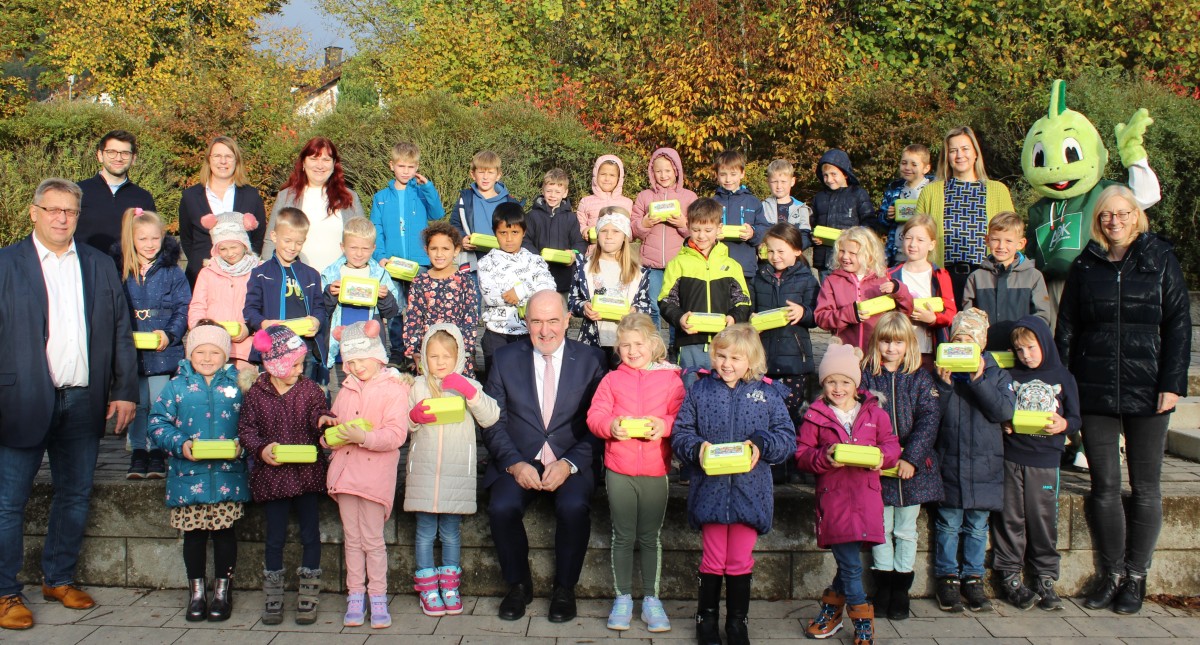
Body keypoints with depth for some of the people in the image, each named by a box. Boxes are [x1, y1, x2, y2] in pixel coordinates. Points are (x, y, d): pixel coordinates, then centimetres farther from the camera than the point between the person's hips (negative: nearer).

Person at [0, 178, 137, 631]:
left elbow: (120, 333, 10)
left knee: (75, 496, 12)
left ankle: (60, 578, 26)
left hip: (84, 402, 4)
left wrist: (125, 391, 4)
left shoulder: (100, 266, 11)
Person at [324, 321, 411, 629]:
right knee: (352, 539, 10)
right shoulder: (346, 390, 13)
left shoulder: (394, 389, -7)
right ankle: (355, 597, 18)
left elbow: (396, 435, -15)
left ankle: (378, 598, 9)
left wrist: (364, 437, -26)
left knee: (373, 540, -1)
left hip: (375, 473, -5)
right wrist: (330, 434, -1)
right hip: (344, 470, 6)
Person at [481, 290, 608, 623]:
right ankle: (518, 585, 0)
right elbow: (493, 421, 3)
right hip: (518, 461, 1)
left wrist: (569, 464, -15)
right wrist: (514, 463, -12)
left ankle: (564, 589, -5)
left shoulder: (590, 360, 3)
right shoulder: (505, 358, 7)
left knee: (574, 507, -30)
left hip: (570, 462, -1)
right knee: (502, 507, -27)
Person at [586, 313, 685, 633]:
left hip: (656, 471, 0)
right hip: (619, 470, 1)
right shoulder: (612, 379, 4)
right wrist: (611, 426, -21)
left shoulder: (670, 378, 2)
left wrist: (665, 426, -21)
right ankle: (622, 597, 22)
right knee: (623, 536, 9)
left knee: (651, 537, 10)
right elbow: (595, 416, -2)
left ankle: (651, 598, 22)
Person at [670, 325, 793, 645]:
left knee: (741, 561, 8)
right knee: (713, 559, 8)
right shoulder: (700, 390, 2)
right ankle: (706, 618, 27)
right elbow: (680, 432, 2)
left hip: (750, 491, 0)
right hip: (710, 489, 0)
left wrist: (762, 444, -16)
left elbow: (787, 435, 2)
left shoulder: (767, 393, 3)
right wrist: (696, 448, -18)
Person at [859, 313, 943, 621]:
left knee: (906, 530, 9)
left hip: (913, 466, 0)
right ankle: (883, 586, 19)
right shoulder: (866, 376, 0)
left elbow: (928, 419, -7)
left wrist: (911, 458, -17)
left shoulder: (920, 378, 1)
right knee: (881, 528, 7)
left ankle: (901, 588, 20)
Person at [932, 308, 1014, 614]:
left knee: (977, 525, 8)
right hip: (949, 462, -1)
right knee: (949, 523, 4)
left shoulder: (996, 374, 4)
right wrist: (944, 384, -18)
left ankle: (973, 577, 20)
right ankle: (947, 577, 15)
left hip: (984, 465, 1)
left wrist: (978, 380, -19)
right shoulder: (942, 372, 2)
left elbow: (1004, 411, -11)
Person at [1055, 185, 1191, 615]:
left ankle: (1136, 576, 18)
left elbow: (1178, 323, -1)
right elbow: (1066, 329, 8)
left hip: (1146, 392, -1)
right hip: (1095, 393, 2)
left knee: (1145, 488, 7)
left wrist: (1173, 383, -9)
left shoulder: (1160, 260, 2)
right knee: (1104, 487, 6)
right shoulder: (1085, 266, 8)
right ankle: (1110, 573, 17)